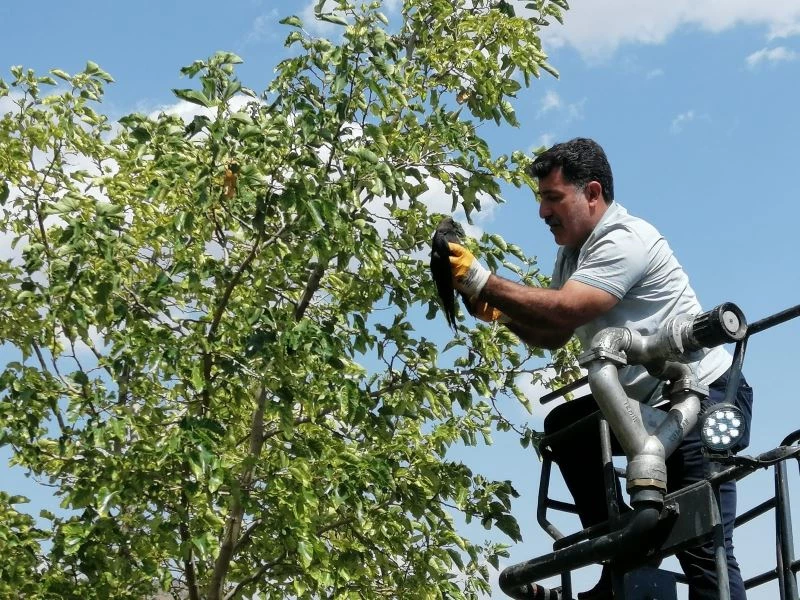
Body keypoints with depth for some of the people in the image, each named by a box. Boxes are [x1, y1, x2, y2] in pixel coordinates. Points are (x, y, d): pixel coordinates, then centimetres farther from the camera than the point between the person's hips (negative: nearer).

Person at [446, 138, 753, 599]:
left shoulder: (624, 240, -19)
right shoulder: (573, 252, 11)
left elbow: (564, 311, -30)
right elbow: (553, 335, 12)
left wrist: (483, 283, -23)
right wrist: (501, 312, -6)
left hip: (704, 395, -10)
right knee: (564, 426, 1)